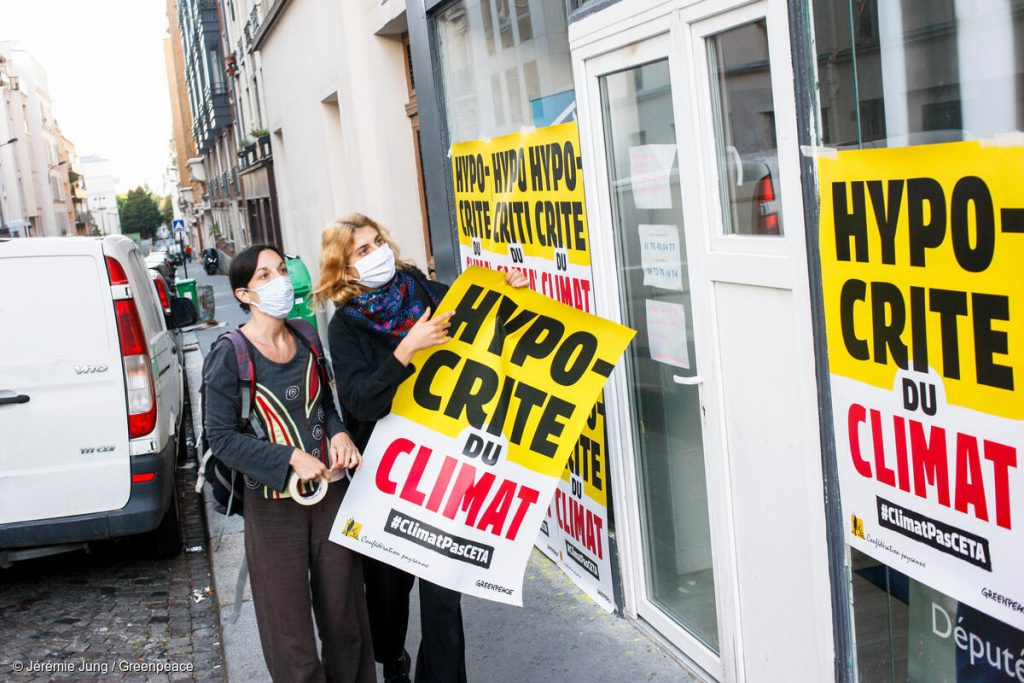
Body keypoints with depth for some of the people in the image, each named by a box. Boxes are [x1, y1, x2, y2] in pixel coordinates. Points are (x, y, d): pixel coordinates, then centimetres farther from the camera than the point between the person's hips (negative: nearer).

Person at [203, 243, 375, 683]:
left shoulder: (306, 339, 4)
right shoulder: (231, 355, -11)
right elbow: (221, 436, -10)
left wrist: (339, 433, -4)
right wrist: (291, 458, -18)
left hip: (332, 492, 4)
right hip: (274, 504, -4)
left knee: (345, 618, 14)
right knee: (290, 633, 7)